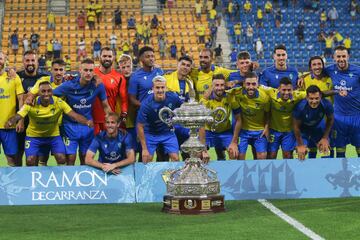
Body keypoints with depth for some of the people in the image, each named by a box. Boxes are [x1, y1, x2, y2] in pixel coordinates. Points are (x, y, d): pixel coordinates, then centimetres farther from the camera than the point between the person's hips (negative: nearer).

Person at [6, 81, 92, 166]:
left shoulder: (59, 102, -20)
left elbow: (74, 115, -24)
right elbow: (18, 116, -31)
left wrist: (86, 122, -43)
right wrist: (10, 122, -54)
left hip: (54, 135, 1)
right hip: (34, 135, -1)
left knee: (62, 159, -10)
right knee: (30, 161, -8)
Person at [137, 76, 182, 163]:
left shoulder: (173, 97, -19)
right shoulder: (146, 104, -26)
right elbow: (140, 126, -20)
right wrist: (144, 149, -19)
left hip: (168, 133, 2)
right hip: (150, 134, -2)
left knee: (175, 159, -4)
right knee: (147, 160, -3)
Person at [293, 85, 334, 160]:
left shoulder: (326, 105, -33)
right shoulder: (300, 107, -38)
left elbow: (330, 120, -10)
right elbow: (296, 126, -22)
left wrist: (325, 138, -9)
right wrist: (300, 145, -15)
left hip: (318, 127, 3)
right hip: (303, 129, -2)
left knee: (326, 151, 3)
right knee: (301, 154, -10)